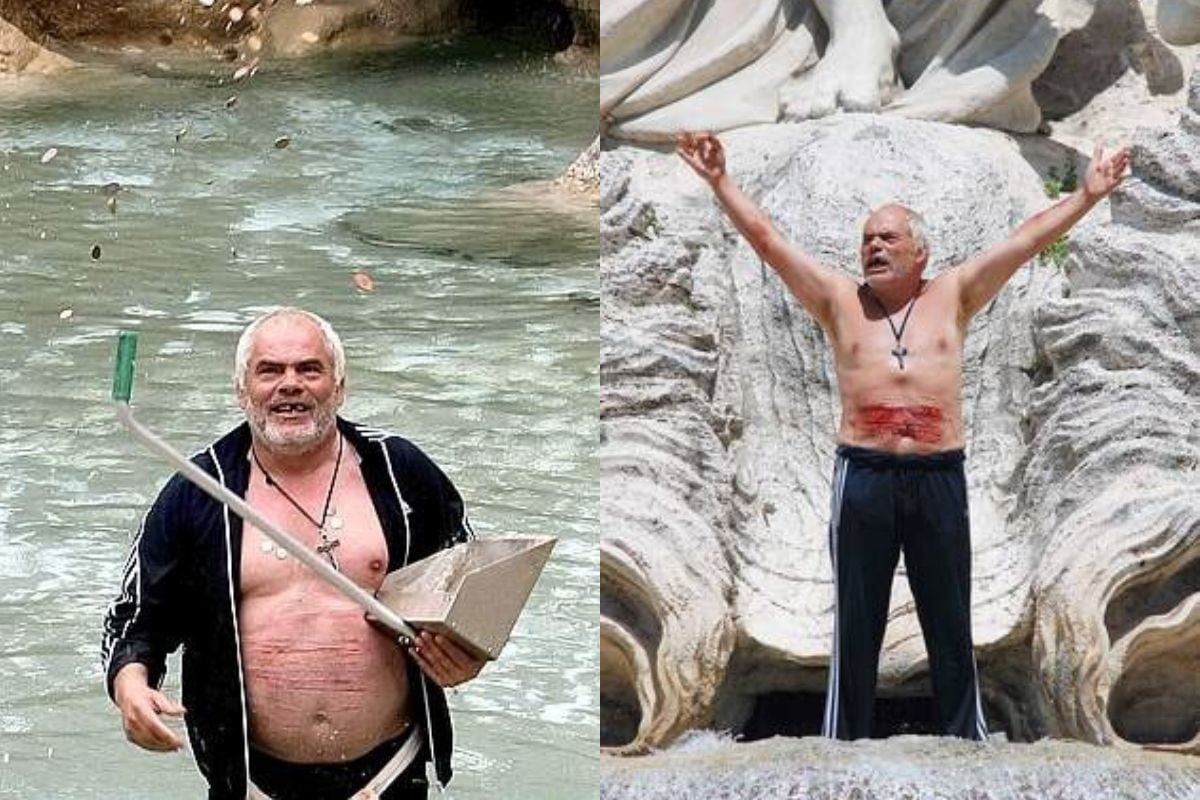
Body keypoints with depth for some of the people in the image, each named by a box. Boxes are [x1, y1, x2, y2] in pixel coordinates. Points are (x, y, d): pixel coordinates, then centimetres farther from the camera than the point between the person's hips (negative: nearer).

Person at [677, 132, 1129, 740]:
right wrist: (720, 181, -2)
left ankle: (967, 737, 14)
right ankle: (844, 738, 10)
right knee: (856, 626, 5)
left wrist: (1086, 196, 3)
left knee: (951, 626, 7)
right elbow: (765, 239, 5)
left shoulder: (952, 297, 10)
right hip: (864, 477, 0)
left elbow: (1030, 238, 8)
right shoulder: (839, 300, 10)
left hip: (939, 478, 0)